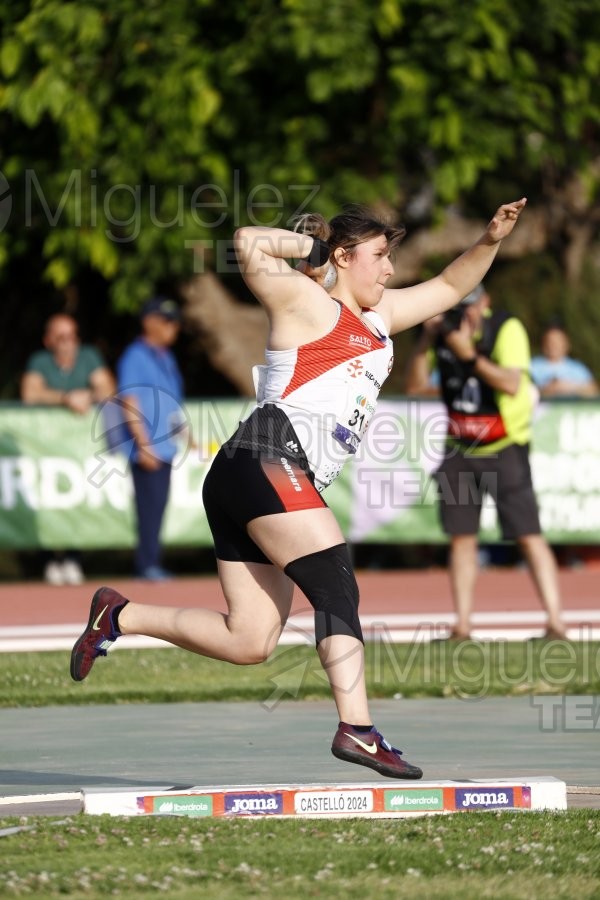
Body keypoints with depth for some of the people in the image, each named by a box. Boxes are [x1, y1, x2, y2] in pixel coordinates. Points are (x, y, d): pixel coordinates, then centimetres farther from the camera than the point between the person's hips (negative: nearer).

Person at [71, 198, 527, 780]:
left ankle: (120, 616, 13)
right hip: (268, 463, -9)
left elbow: (448, 287, 34)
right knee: (337, 588, -18)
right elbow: (249, 245, -8)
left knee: (248, 643, 2)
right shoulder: (307, 302, 3)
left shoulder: (378, 317, 27)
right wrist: (316, 245, 2)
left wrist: (490, 242, 21)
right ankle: (356, 728, -28)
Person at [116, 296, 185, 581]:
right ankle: (147, 565, -7)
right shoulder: (135, 357, -8)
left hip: (166, 448, 8)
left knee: (158, 506, 9)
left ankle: (153, 564, 13)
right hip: (147, 450, -8)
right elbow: (129, 404, -14)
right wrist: (144, 445, -19)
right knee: (149, 506, -9)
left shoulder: (166, 357, 18)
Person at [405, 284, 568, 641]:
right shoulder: (444, 331, 1)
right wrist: (424, 341, -14)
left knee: (529, 535, -9)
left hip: (505, 447, -5)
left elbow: (512, 384, -26)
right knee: (462, 538, 3)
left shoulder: (507, 329, -14)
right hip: (460, 448, 5)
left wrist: (468, 354, -31)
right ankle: (462, 628, 7)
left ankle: (556, 624, -12)